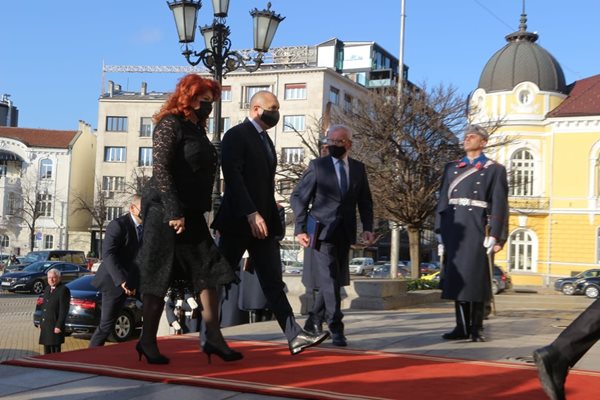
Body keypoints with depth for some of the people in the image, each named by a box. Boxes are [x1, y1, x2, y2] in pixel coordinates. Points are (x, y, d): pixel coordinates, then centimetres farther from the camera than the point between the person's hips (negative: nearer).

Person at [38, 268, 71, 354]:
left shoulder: (63, 290, -11)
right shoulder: (47, 289, 14)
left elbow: (64, 310, -15)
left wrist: (59, 326, -18)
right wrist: (41, 323, 15)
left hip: (55, 325, -8)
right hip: (45, 326, 8)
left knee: (55, 350, -4)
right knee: (47, 350, 12)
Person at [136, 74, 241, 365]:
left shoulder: (196, 129, 17)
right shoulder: (170, 125, -9)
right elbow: (160, 169, -18)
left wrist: (193, 212, 14)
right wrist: (174, 212, -23)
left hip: (191, 214, 9)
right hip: (166, 211, -9)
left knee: (210, 272, 3)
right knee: (159, 277, -1)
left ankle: (213, 338, 6)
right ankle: (148, 342, 10)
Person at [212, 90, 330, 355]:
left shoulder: (265, 140, 20)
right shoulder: (236, 136, -7)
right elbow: (233, 177, -17)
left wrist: (271, 219, 12)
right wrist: (251, 214, -24)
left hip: (262, 222, 8)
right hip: (239, 221, -8)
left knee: (273, 282, 1)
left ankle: (295, 336, -5)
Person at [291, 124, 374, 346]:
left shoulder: (358, 168, 10)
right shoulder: (317, 166, 1)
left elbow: (365, 201, 13)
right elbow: (298, 197, 1)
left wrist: (367, 227, -1)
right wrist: (300, 229, -8)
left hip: (344, 234, 4)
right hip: (322, 231, -4)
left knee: (335, 280, 9)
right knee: (329, 280, -11)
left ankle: (313, 322, 25)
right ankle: (336, 328, -6)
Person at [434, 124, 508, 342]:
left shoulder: (495, 170, 4)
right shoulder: (451, 168, 16)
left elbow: (499, 205, -3)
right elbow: (443, 199, 13)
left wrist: (495, 235, -10)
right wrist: (440, 230, 7)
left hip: (478, 230, -4)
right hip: (454, 230, 4)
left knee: (476, 278, -1)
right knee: (456, 277, 4)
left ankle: (477, 328, 8)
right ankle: (462, 327, 12)